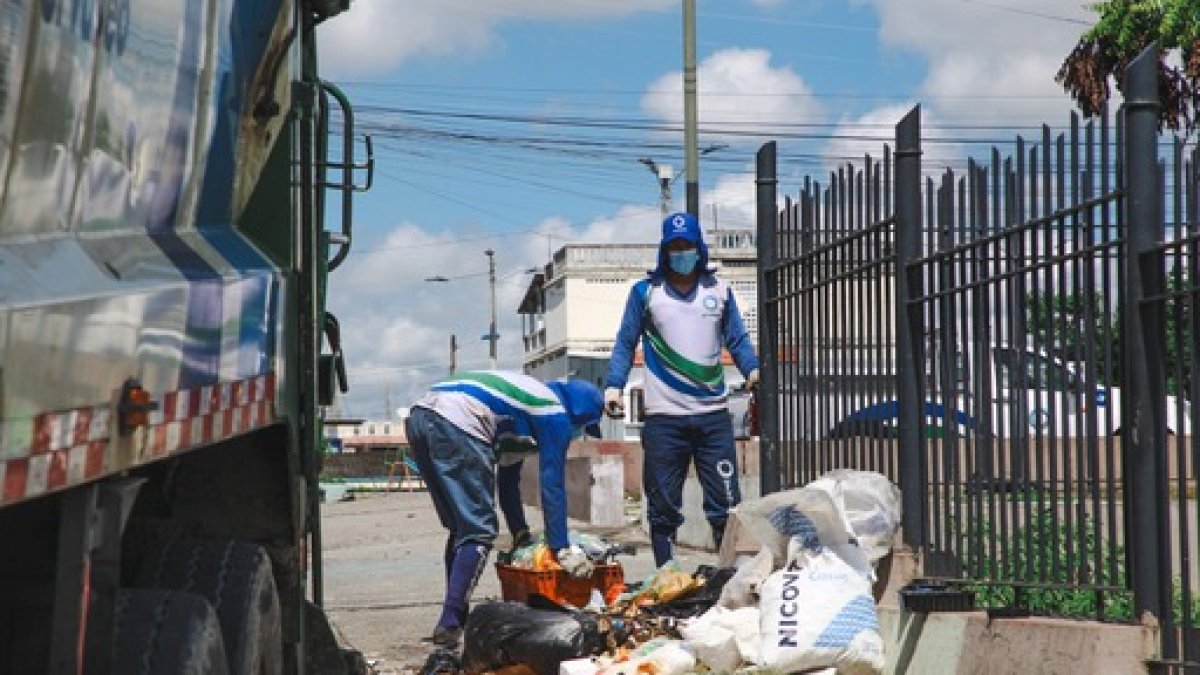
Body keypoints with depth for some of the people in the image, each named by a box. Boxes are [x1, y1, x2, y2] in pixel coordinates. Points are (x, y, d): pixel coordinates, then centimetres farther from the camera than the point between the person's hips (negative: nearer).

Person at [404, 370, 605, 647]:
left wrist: (521, 535, 40)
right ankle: (449, 626, -10)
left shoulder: (528, 398, 33)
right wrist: (563, 550, 4)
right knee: (479, 532, -4)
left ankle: (457, 616, 20)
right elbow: (552, 485, 2)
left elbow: (508, 479, 38)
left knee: (461, 528, 20)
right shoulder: (556, 414, 8)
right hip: (456, 426, -9)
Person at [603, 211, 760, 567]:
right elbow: (625, 344, 6)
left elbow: (737, 339, 11)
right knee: (664, 508, 3)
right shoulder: (645, 292, 6)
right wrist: (613, 385, -9)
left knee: (726, 505, -2)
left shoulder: (719, 291, 12)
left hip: (713, 416, 1)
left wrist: (753, 369, -8)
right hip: (663, 418, -1)